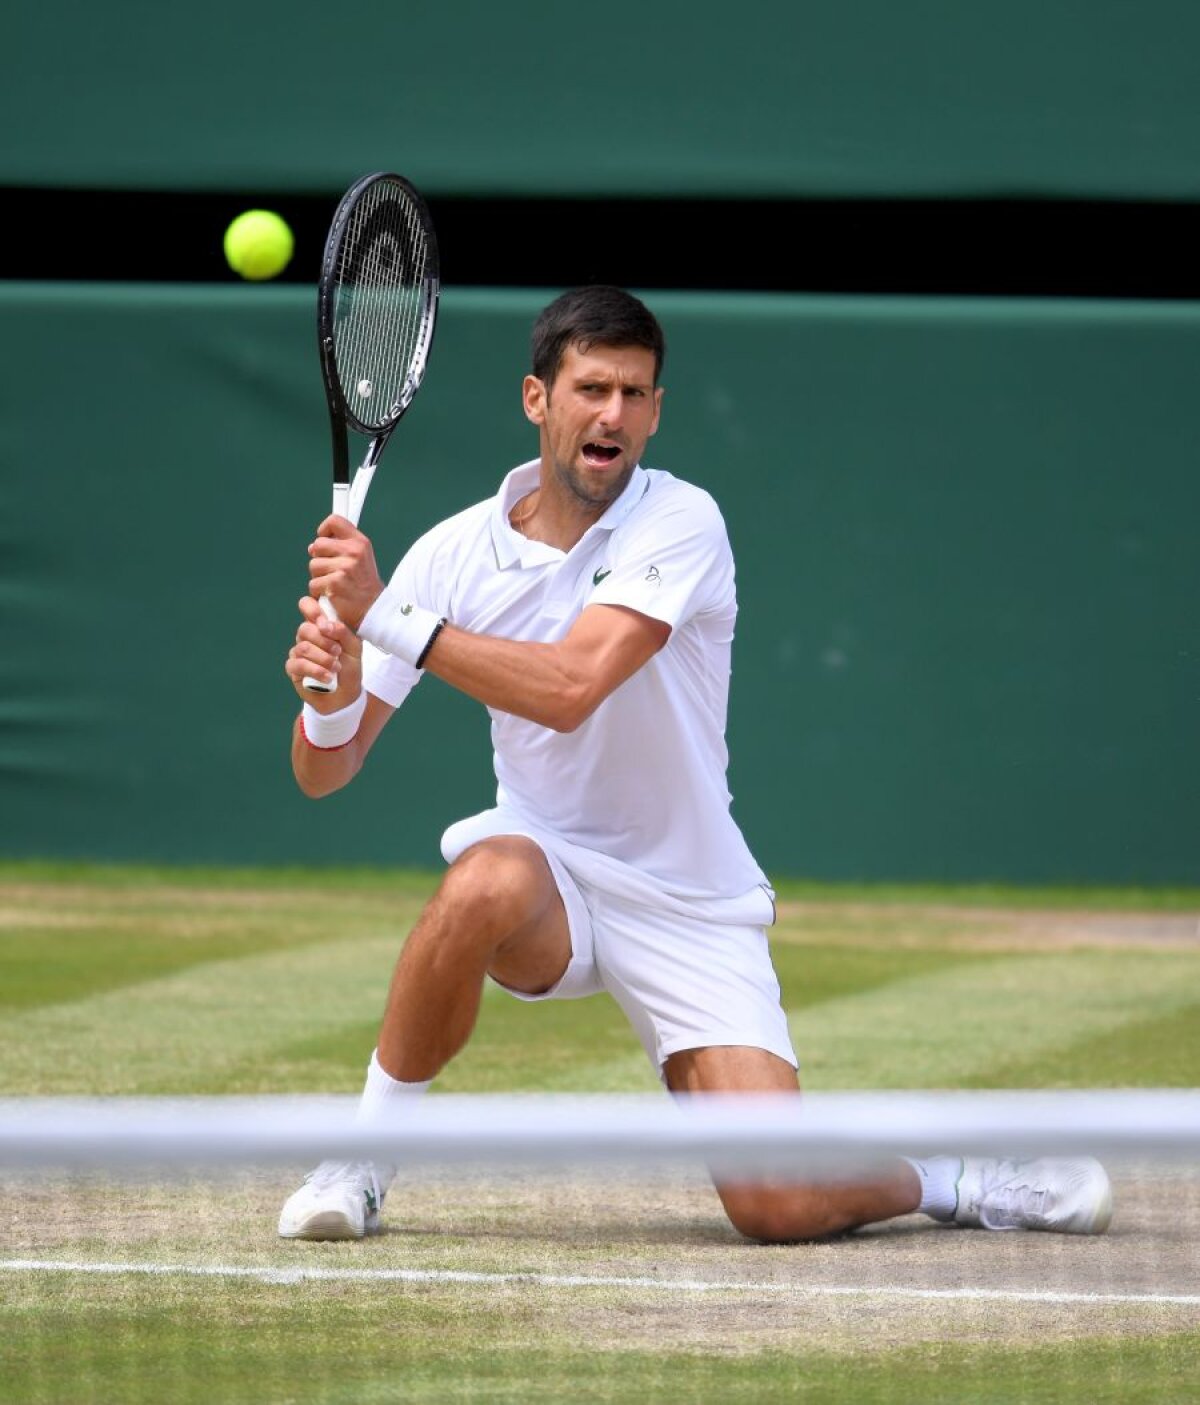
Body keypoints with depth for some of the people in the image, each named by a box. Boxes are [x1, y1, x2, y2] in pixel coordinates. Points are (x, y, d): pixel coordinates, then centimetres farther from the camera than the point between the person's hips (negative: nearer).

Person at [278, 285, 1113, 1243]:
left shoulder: (681, 524, -14)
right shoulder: (455, 552, -5)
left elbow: (569, 689, -30)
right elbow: (325, 770, -6)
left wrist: (385, 618, -32)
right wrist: (332, 691, -29)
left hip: (691, 911, -2)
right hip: (548, 870, 2)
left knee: (779, 1208, -16)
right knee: (487, 883, -38)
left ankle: (958, 1182, 18)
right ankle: (363, 1158, -18)